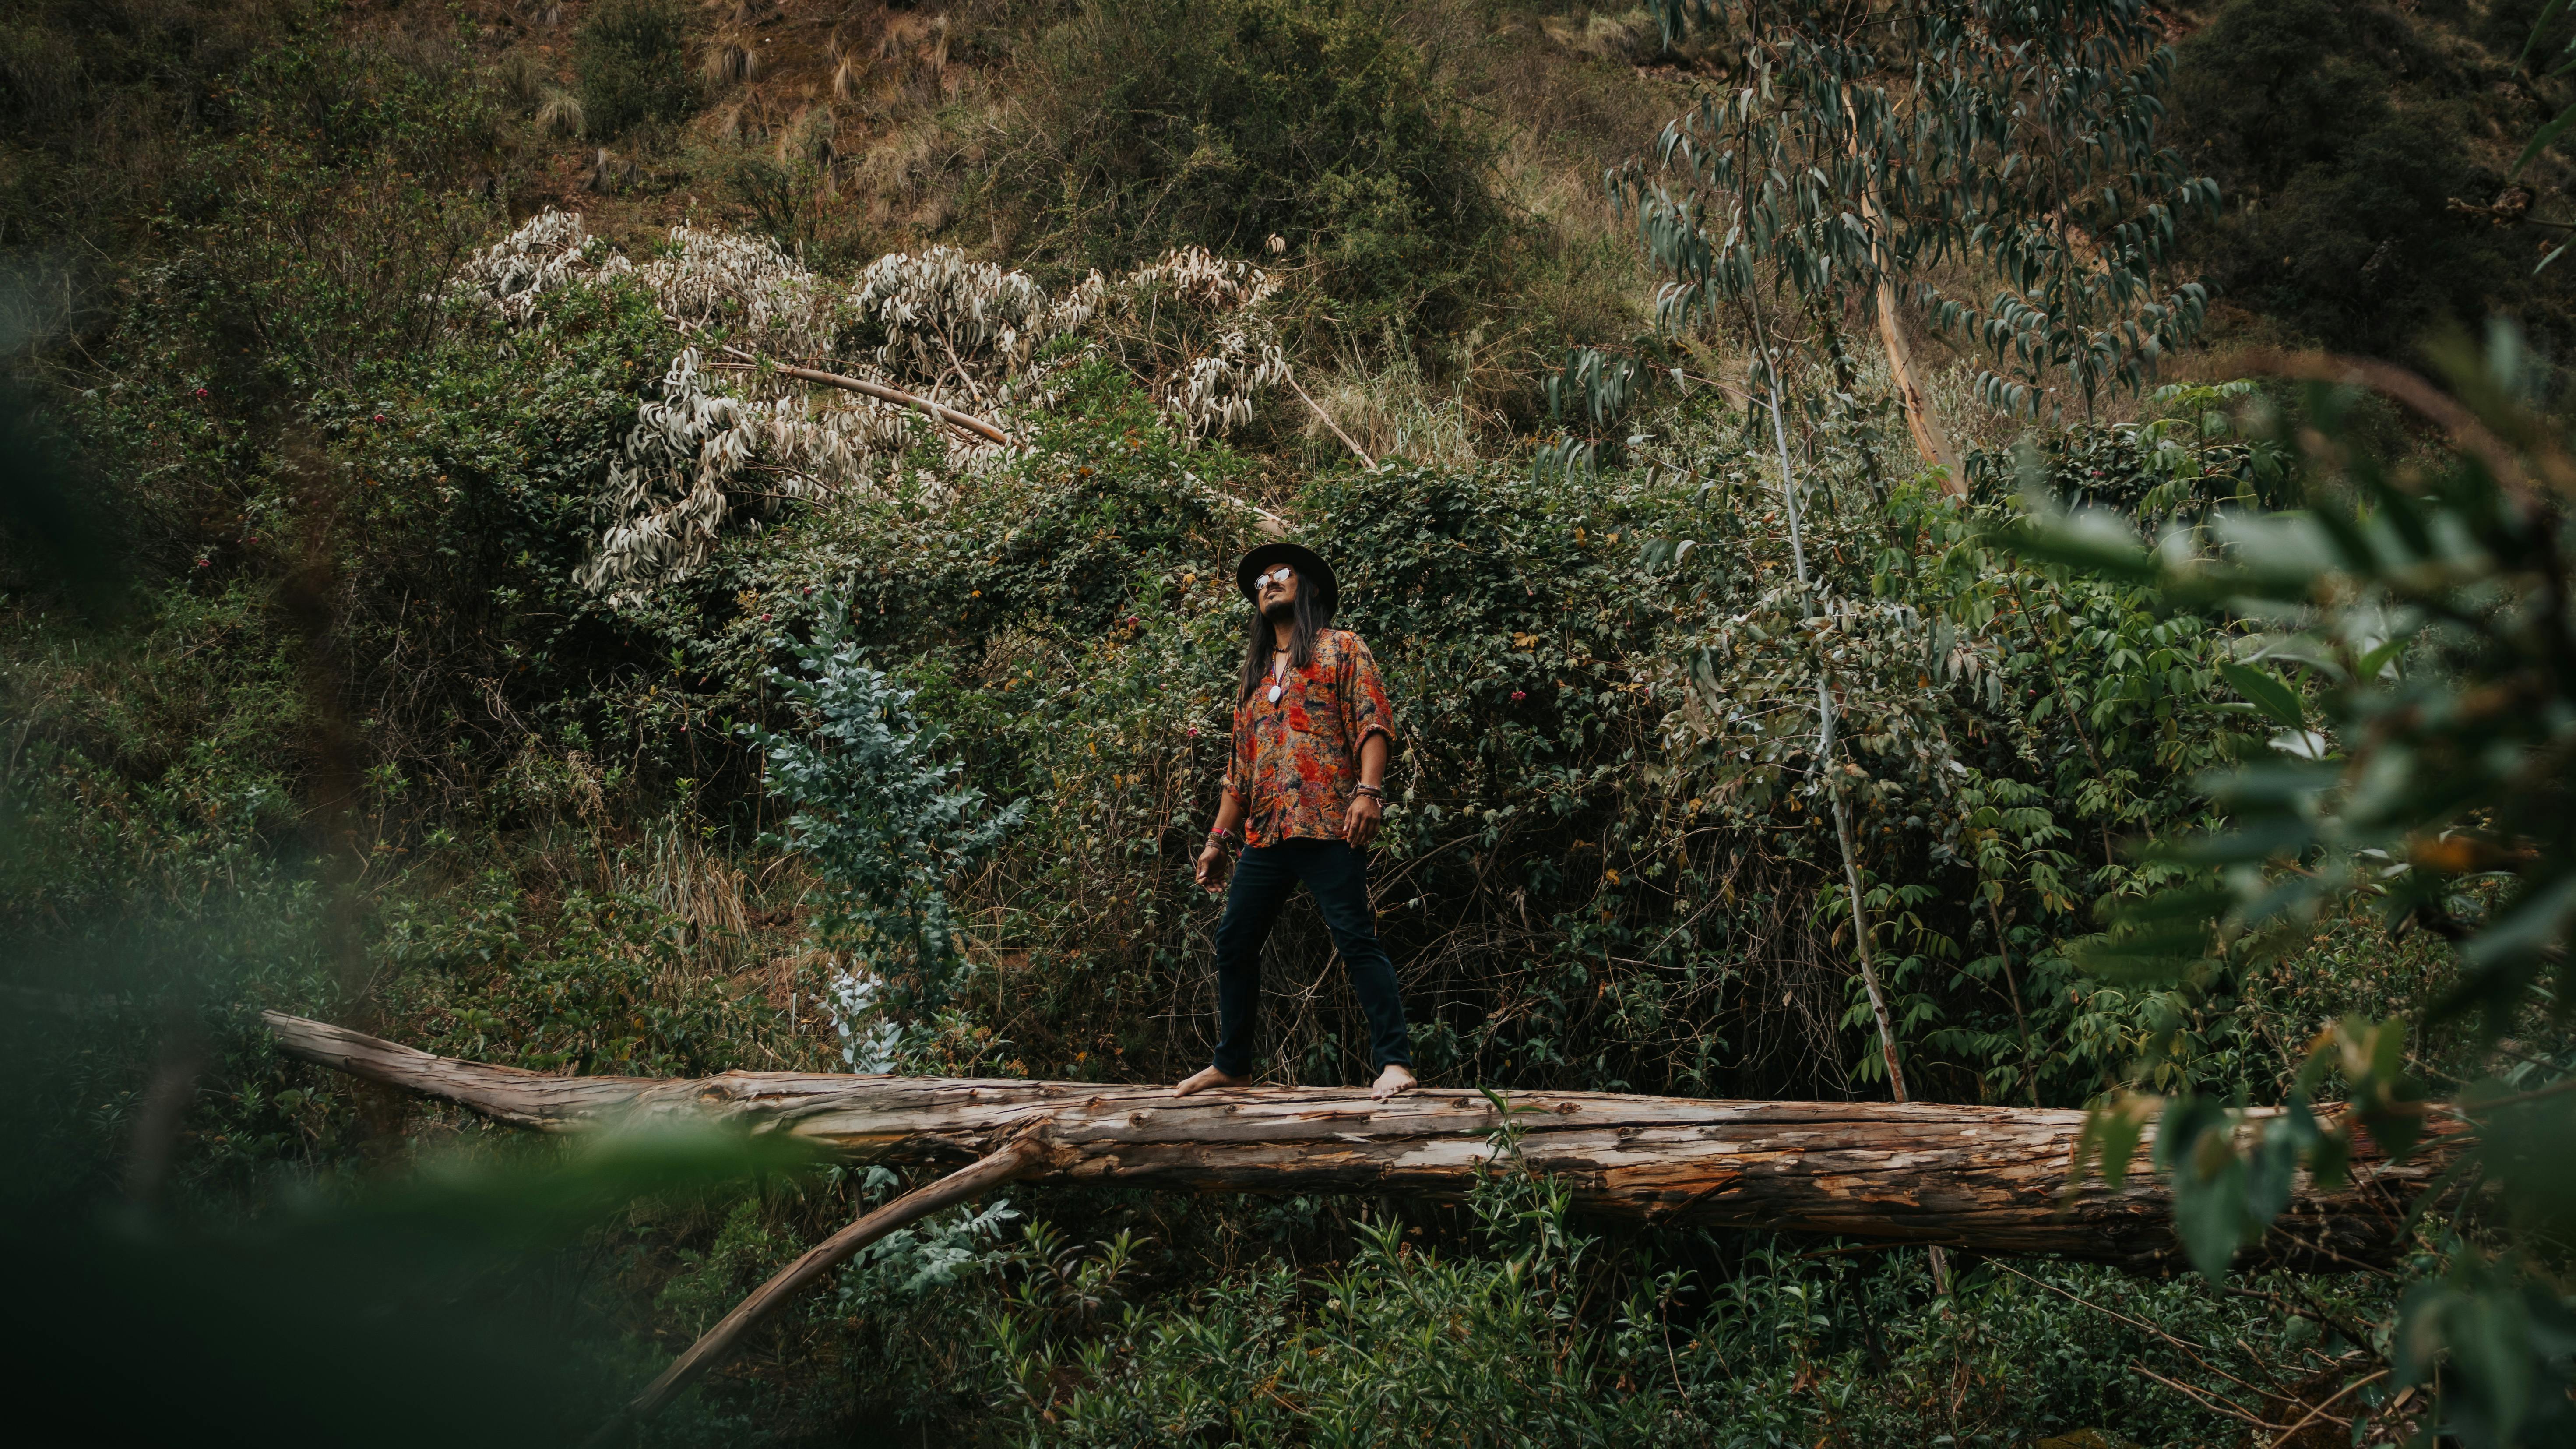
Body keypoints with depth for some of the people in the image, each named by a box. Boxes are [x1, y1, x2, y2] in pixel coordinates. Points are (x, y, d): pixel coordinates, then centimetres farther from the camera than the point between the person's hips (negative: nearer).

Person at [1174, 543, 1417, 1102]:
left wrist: (1368, 791, -19)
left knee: (1356, 941, -11)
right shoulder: (1254, 676, 25)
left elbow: (1373, 723, -5)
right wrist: (1219, 838, 20)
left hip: (1328, 826, -7)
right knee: (1234, 943, 9)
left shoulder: (1341, 649, 7)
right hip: (1265, 834, 7)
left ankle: (1394, 1061, -10)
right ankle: (1231, 1064, 20)